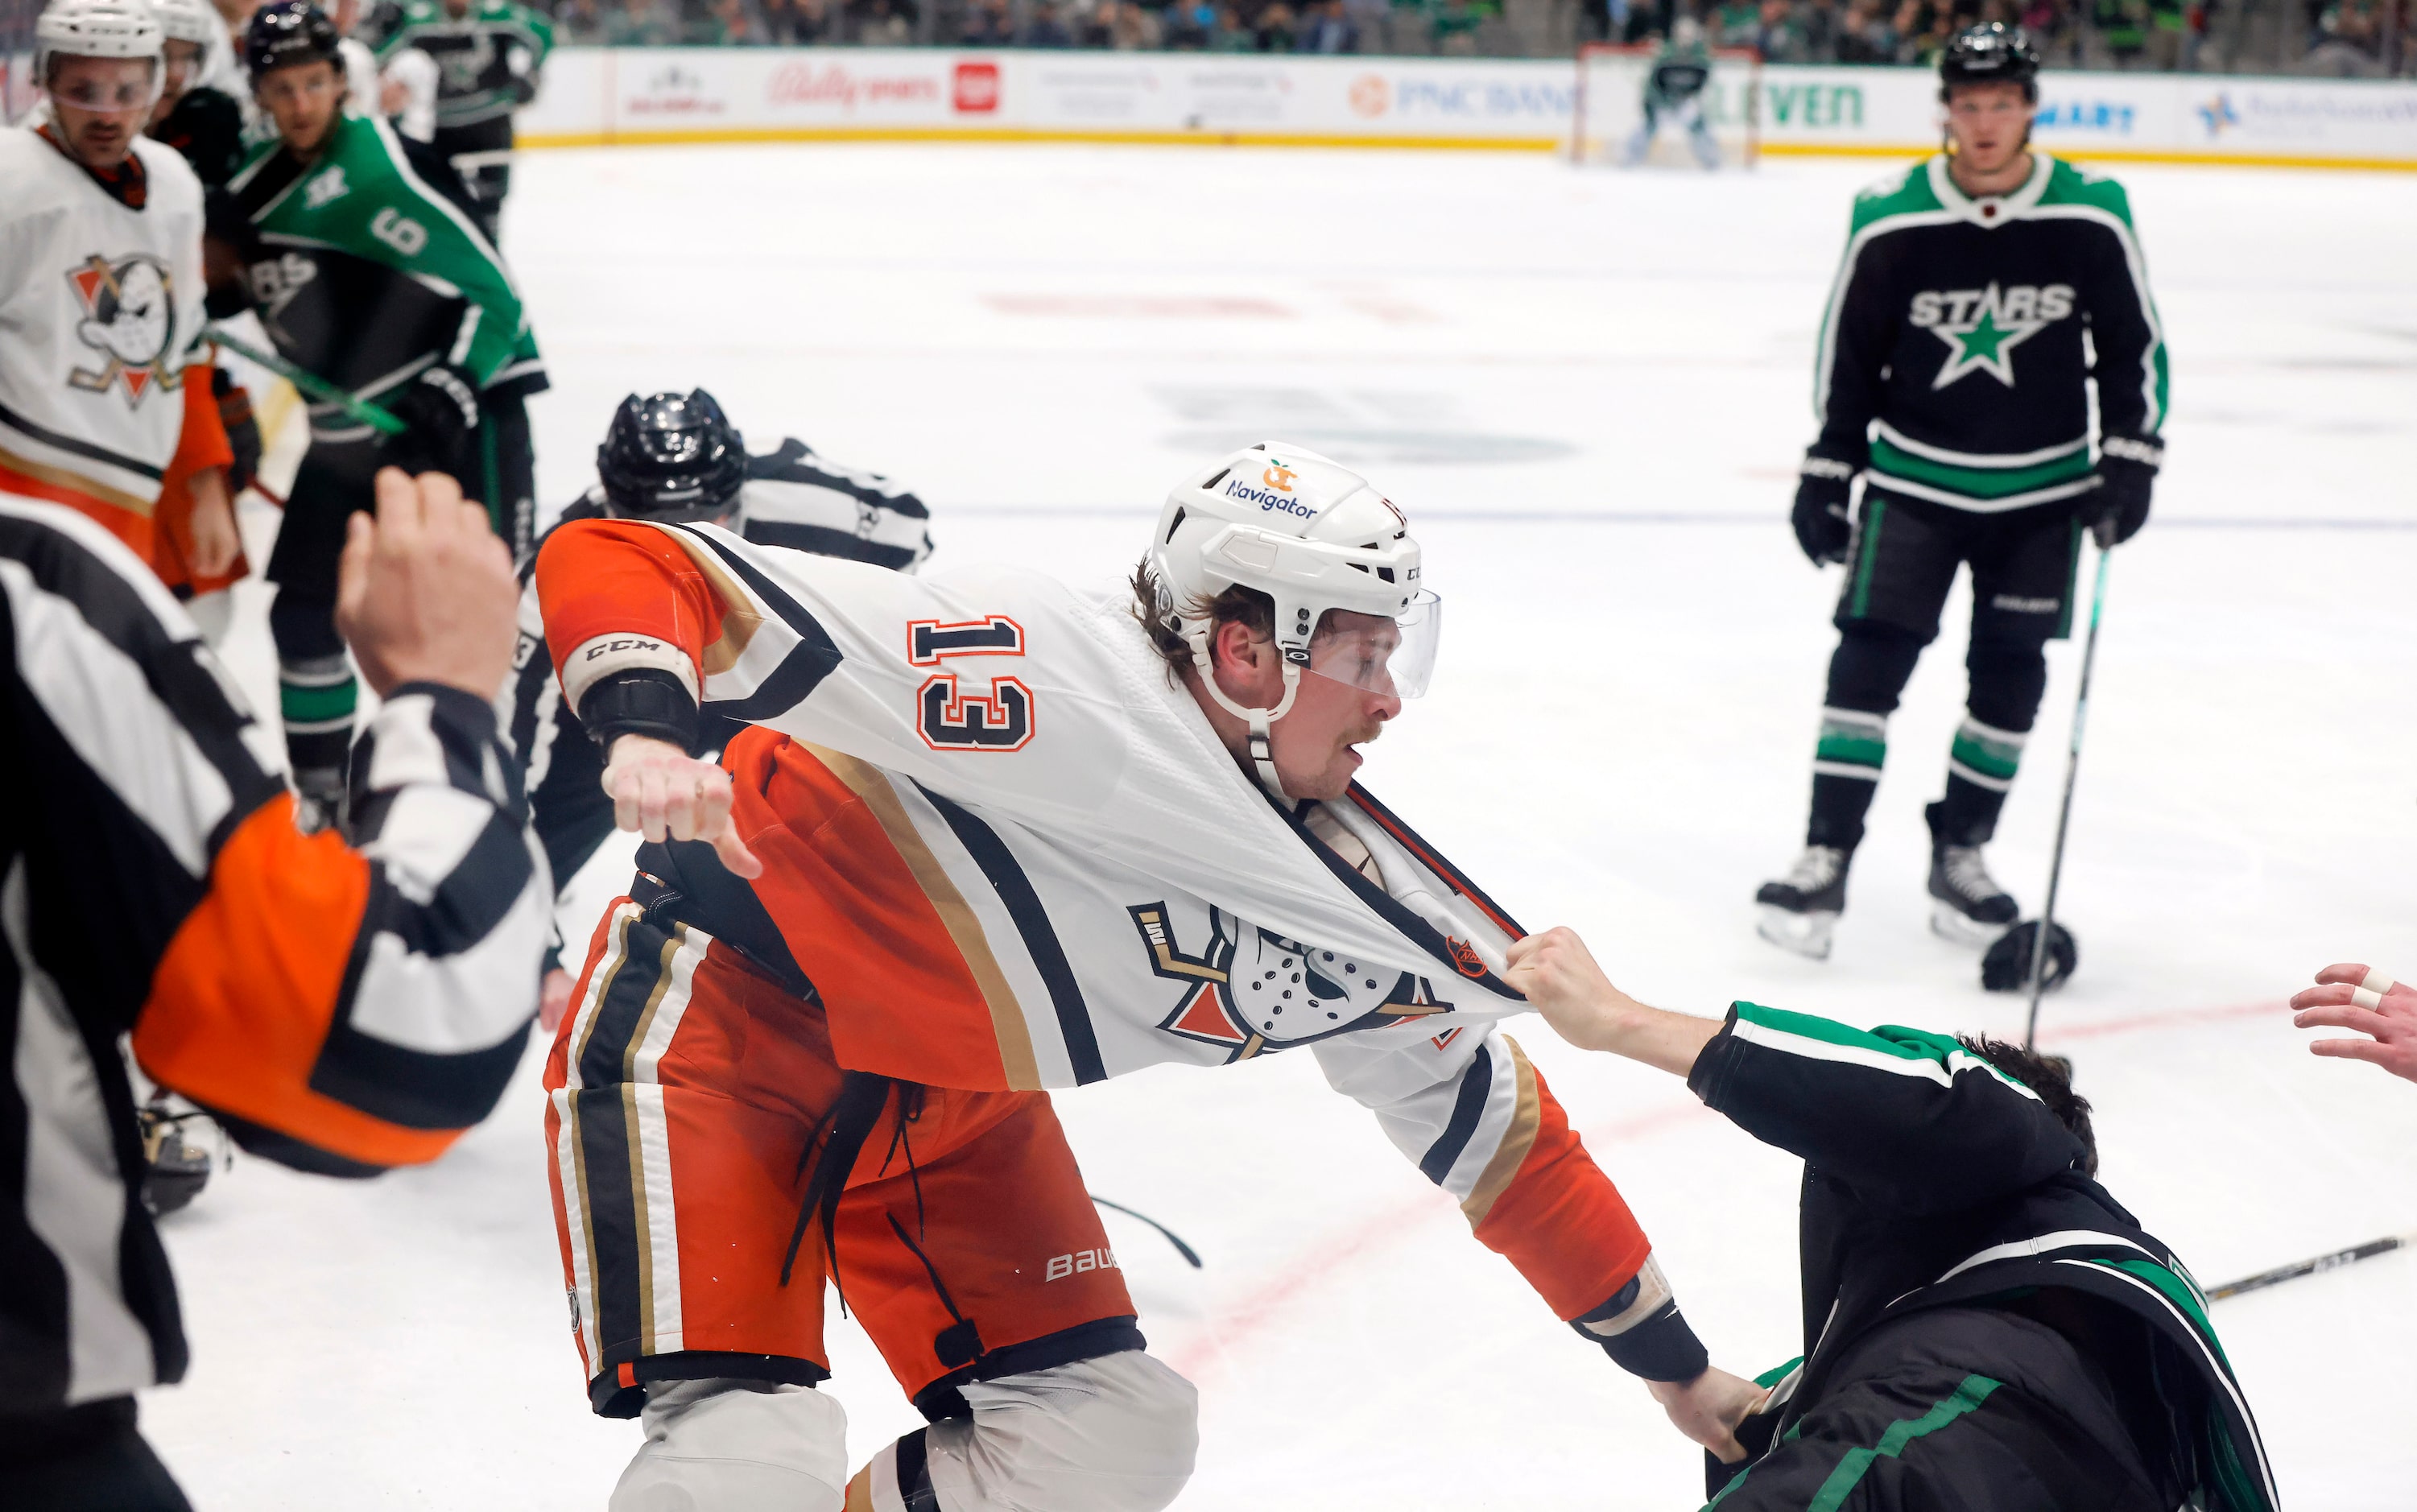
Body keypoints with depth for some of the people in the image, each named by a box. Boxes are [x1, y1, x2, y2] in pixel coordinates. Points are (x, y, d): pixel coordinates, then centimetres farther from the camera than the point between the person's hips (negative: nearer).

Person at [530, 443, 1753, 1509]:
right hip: (714, 1008, -7)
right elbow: (617, 563, -32)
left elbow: (1495, 1131, 9)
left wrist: (1674, 1363, 14)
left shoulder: (1365, 912, -6)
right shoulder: (1056, 683, -30)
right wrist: (647, 737, -53)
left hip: (944, 1101, 8)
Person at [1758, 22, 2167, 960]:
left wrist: (2128, 458, -5)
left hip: (2042, 493, 1)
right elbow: (1847, 354, 1)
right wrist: (1826, 472, 2)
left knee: (2010, 677, 6)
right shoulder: (1890, 223, -10)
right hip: (1913, 479, -1)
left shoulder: (2091, 218, -8)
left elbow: (2134, 345, 2)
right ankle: (1825, 861, -3)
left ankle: (1959, 857, 21)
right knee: (1870, 659, -8)